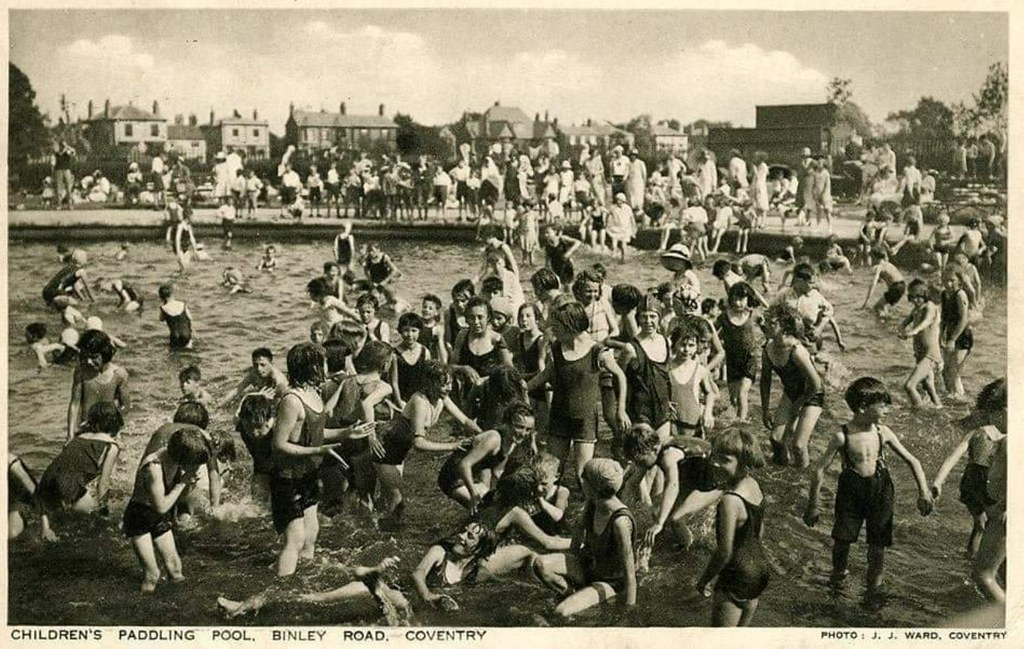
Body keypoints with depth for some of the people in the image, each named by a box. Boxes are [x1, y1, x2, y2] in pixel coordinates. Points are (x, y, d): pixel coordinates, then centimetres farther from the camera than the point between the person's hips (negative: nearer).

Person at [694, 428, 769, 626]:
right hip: (760, 571, 9)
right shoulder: (753, 484, -3)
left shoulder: (730, 501, -29)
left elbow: (724, 552, -24)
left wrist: (703, 580, -10)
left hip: (737, 579, -9)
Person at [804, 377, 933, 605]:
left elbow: (911, 460, 4)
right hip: (851, 491, -2)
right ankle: (839, 572, 33)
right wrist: (812, 506, -6)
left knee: (877, 544, 5)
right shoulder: (842, 436, -14)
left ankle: (873, 587, 27)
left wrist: (924, 492, -2)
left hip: (880, 489, 2)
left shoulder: (883, 433, -6)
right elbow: (820, 469, -9)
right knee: (842, 539, 0)